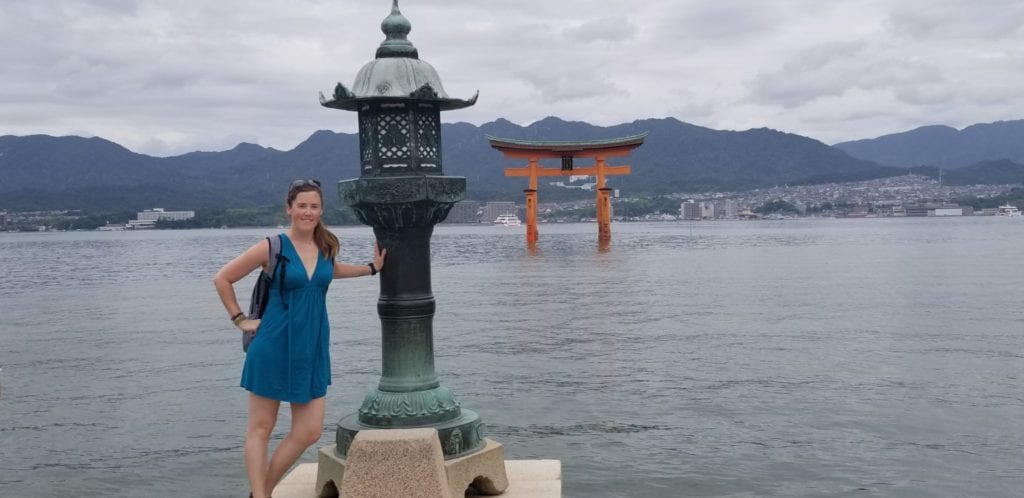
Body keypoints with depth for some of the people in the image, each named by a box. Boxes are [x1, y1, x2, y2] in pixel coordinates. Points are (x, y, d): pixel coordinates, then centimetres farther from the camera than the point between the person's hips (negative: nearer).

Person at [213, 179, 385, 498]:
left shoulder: (327, 246, 4)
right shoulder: (272, 247, -9)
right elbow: (222, 279, 0)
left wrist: (372, 268, 26)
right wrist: (240, 320, -1)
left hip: (312, 349, 5)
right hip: (274, 347, -5)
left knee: (309, 432, 5)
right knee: (261, 429, 5)